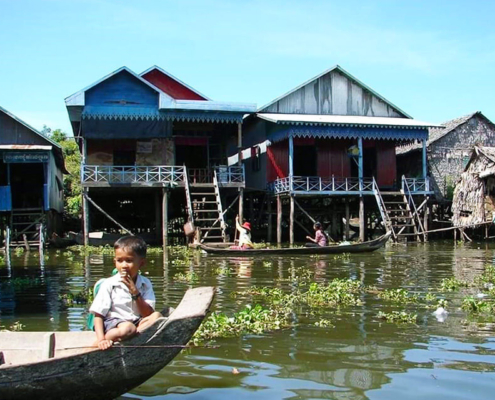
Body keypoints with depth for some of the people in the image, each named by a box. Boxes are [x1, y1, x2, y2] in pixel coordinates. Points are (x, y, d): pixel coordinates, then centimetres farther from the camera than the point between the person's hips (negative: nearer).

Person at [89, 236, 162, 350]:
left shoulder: (145, 284, 5)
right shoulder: (109, 284, -3)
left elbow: (148, 314, -3)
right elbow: (98, 315, -6)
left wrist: (135, 293, -15)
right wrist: (101, 339, -21)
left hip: (138, 323, 5)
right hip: (113, 323, -5)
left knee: (156, 316, -25)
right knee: (127, 328, -37)